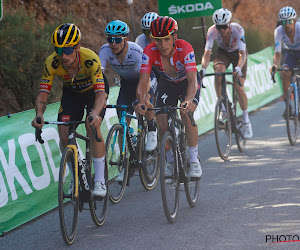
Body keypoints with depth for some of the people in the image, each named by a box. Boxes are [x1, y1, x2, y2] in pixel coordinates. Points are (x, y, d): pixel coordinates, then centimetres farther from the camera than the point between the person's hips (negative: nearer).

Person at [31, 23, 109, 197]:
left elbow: (101, 92, -45)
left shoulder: (90, 59, -39)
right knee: (64, 135, -12)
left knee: (92, 127, -26)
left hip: (94, 90, -3)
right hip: (72, 93, 3)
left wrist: (95, 113, -64)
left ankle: (100, 180, -17)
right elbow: (43, 93, -28)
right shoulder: (52, 63, -30)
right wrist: (39, 115, -47)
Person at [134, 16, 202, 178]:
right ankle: (171, 162, 11)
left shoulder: (184, 49, -36)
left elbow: (192, 80, -44)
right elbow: (143, 81, -34)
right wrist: (141, 101, -54)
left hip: (187, 83, -3)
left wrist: (188, 100, -63)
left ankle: (194, 161, -16)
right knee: (162, 124, -12)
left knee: (186, 114, -27)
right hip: (166, 84, 3)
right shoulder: (149, 52, -29)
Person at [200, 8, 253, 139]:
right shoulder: (212, 31, -29)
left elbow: (242, 53, -41)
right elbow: (207, 53, -33)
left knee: (239, 87, -13)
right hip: (223, 52, 2)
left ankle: (246, 121, 4)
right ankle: (222, 107, -20)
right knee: (219, 70, -33)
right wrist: (203, 69, -50)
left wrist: (238, 68, -58)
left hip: (238, 53, -2)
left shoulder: (237, 29, -35)